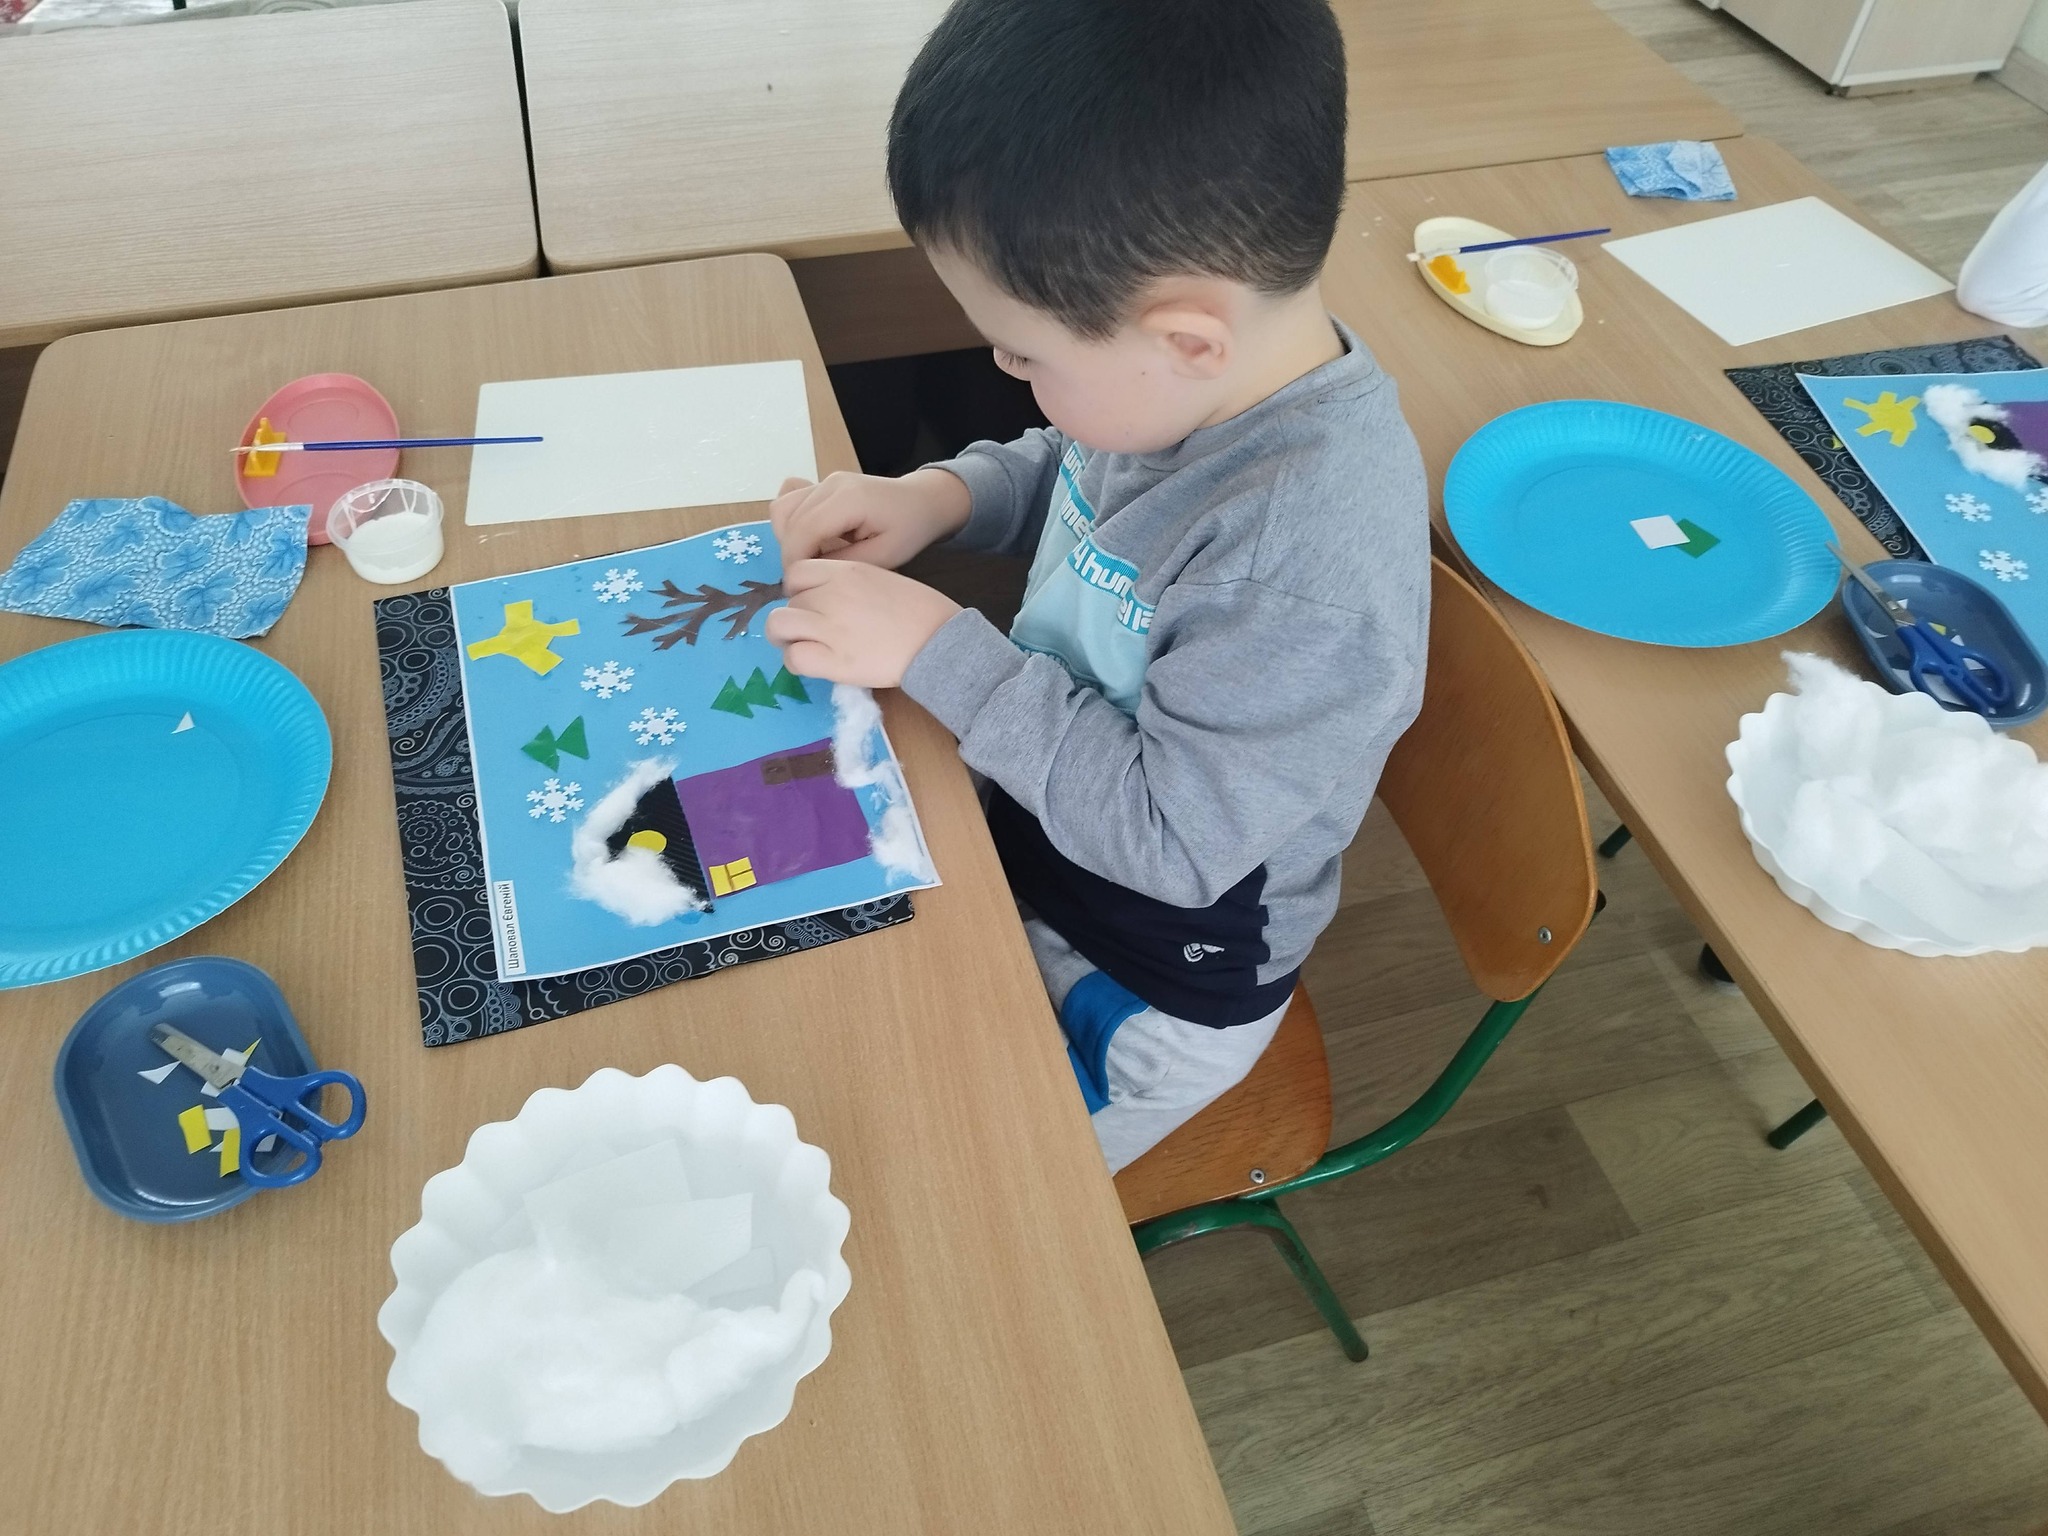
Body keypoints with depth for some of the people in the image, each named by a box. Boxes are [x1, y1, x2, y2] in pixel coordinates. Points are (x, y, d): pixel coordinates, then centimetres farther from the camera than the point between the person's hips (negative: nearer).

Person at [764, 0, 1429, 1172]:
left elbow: (1169, 831, -29)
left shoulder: (1314, 557, -37)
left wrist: (937, 650, -27)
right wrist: (939, 495, -10)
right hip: (1027, 813, 7)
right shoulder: (1203, 371, -13)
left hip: (1139, 988, -7)